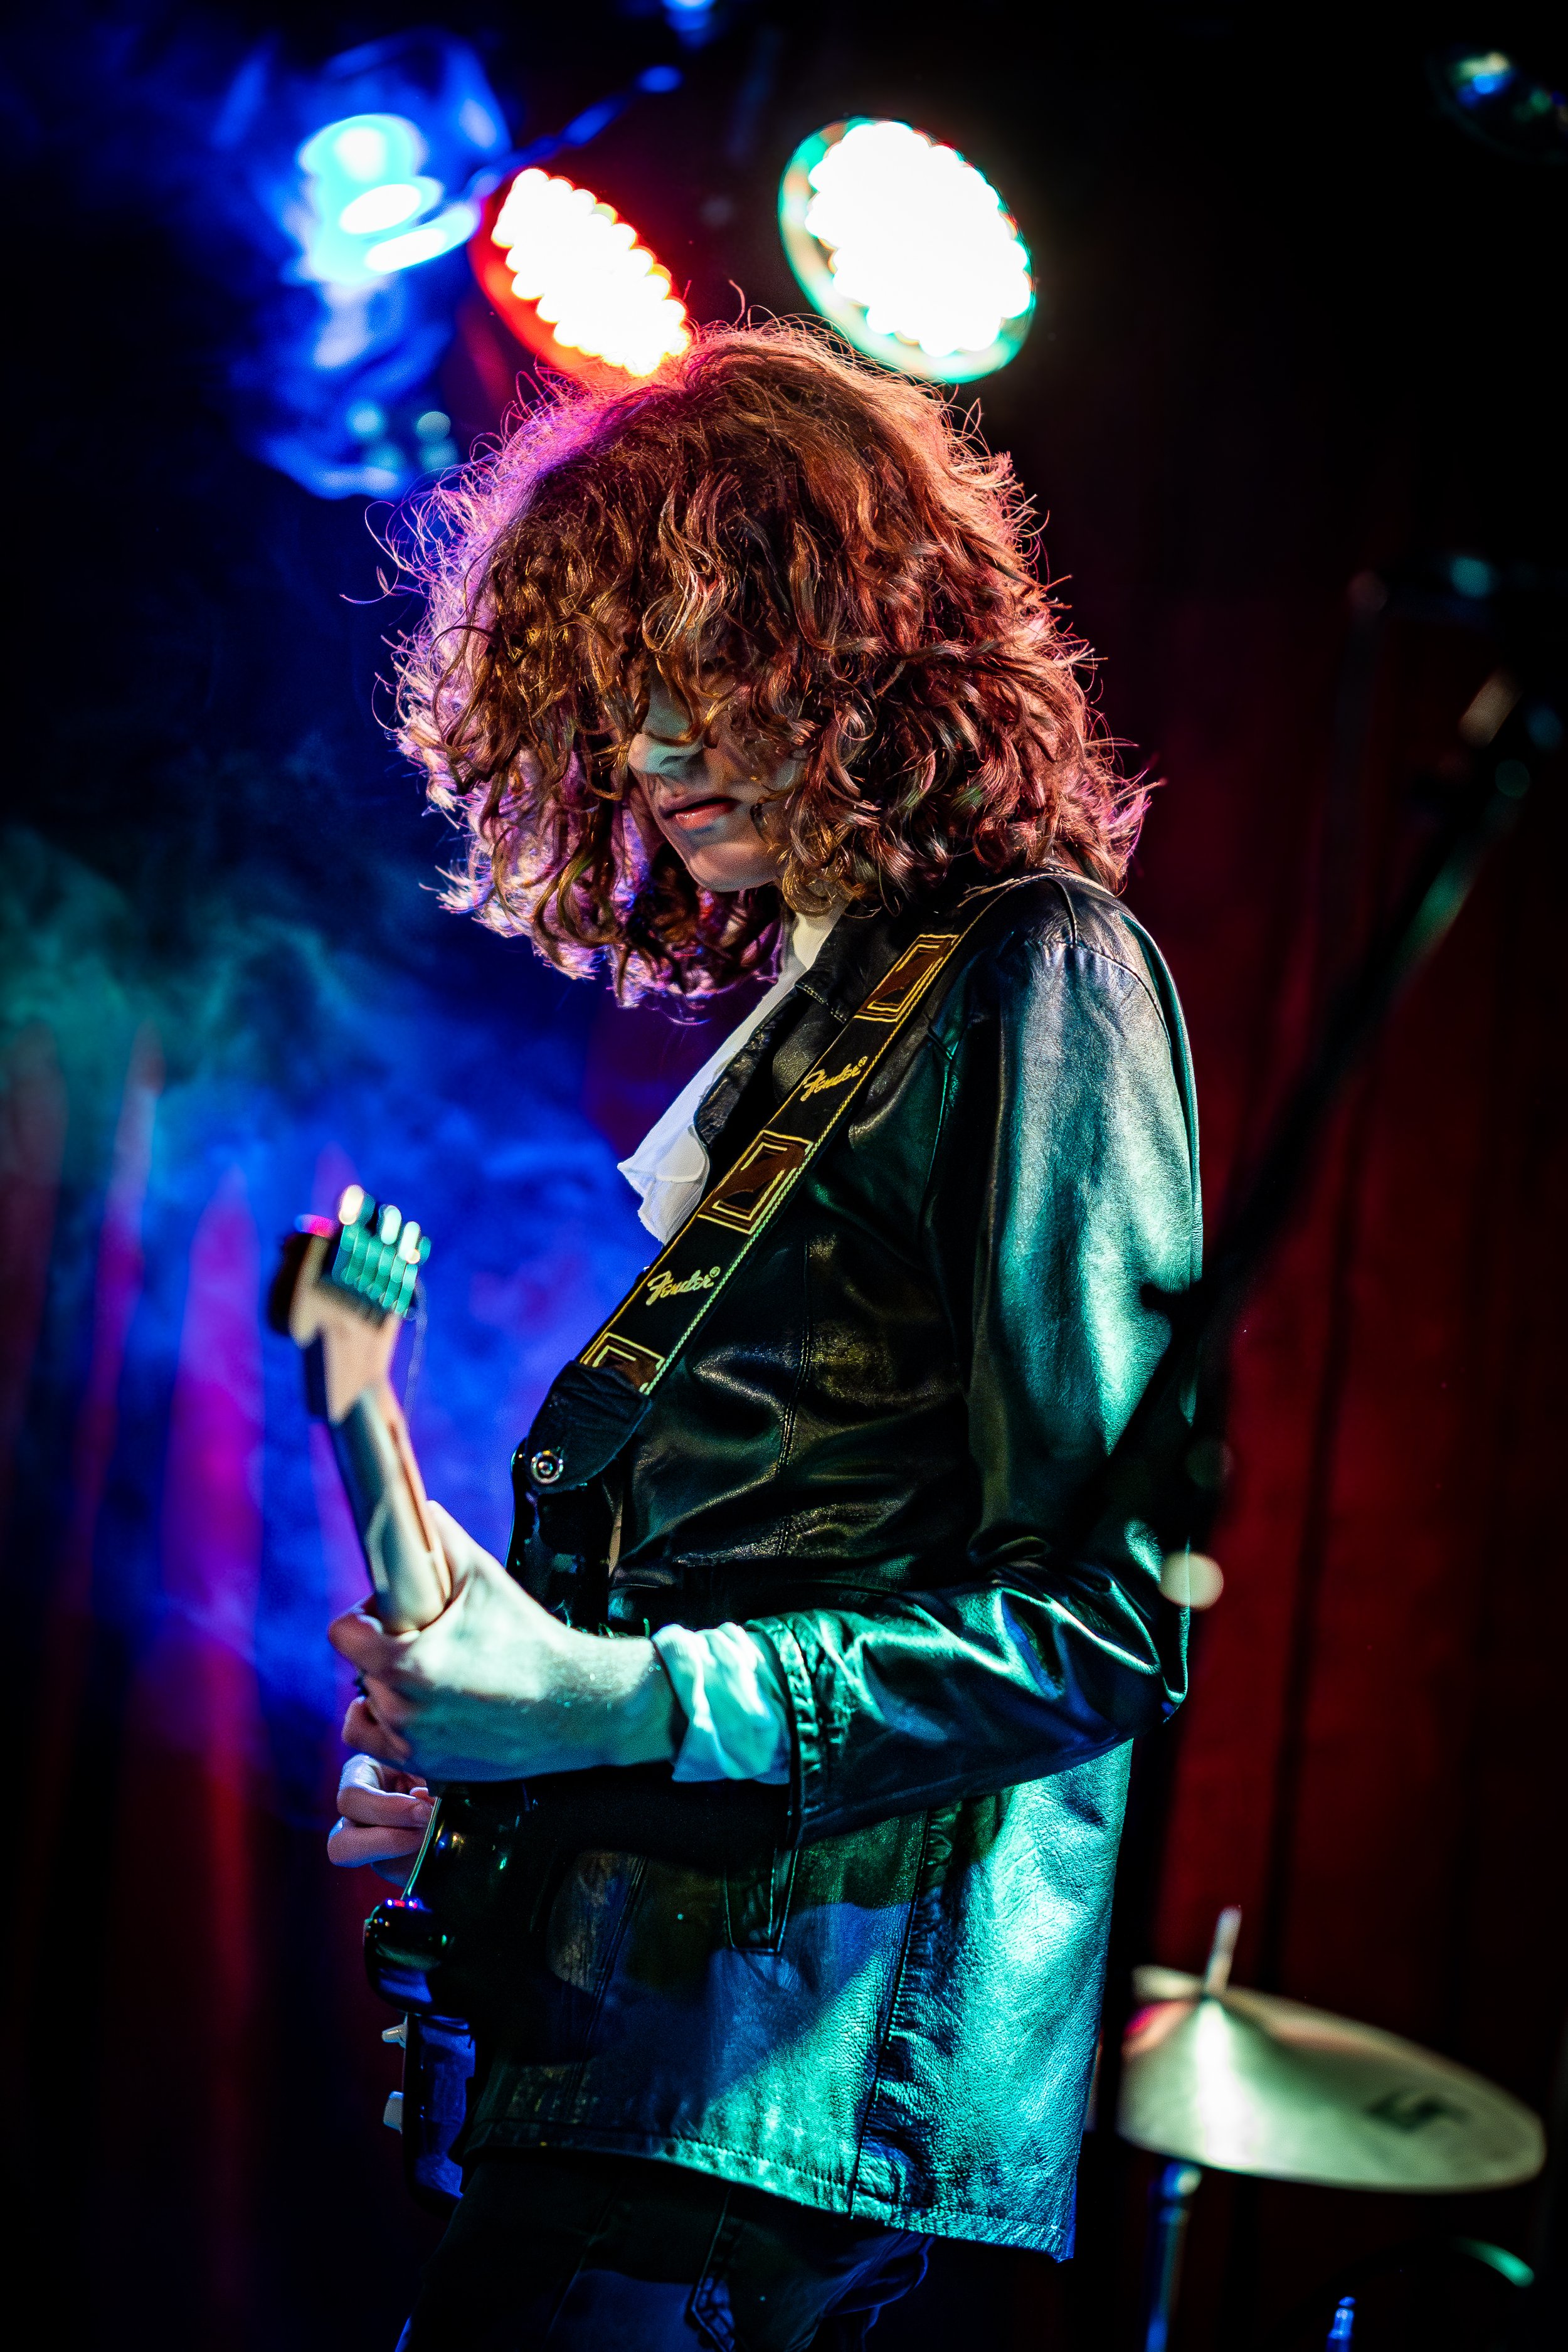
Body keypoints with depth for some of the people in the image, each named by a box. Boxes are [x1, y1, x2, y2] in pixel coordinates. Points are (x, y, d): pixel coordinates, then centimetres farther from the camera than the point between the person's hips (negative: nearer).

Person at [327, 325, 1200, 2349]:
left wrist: (624, 1704, -18)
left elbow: (1107, 1624, -15)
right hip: (641, 1990, 9)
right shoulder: (797, 1001, 17)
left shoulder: (1033, 982, -10)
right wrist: (479, 1733, 10)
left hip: (810, 2030, -9)